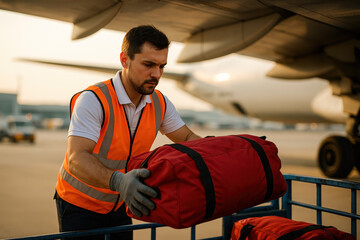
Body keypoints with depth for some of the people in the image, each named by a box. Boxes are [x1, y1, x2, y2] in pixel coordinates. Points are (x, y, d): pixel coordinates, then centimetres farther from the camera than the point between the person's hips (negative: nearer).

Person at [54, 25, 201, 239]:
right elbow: (77, 159, -35)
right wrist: (118, 181, -53)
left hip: (119, 205, 5)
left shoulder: (160, 103, -7)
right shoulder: (93, 100, -26)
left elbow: (188, 138, 2)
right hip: (79, 205, -5)